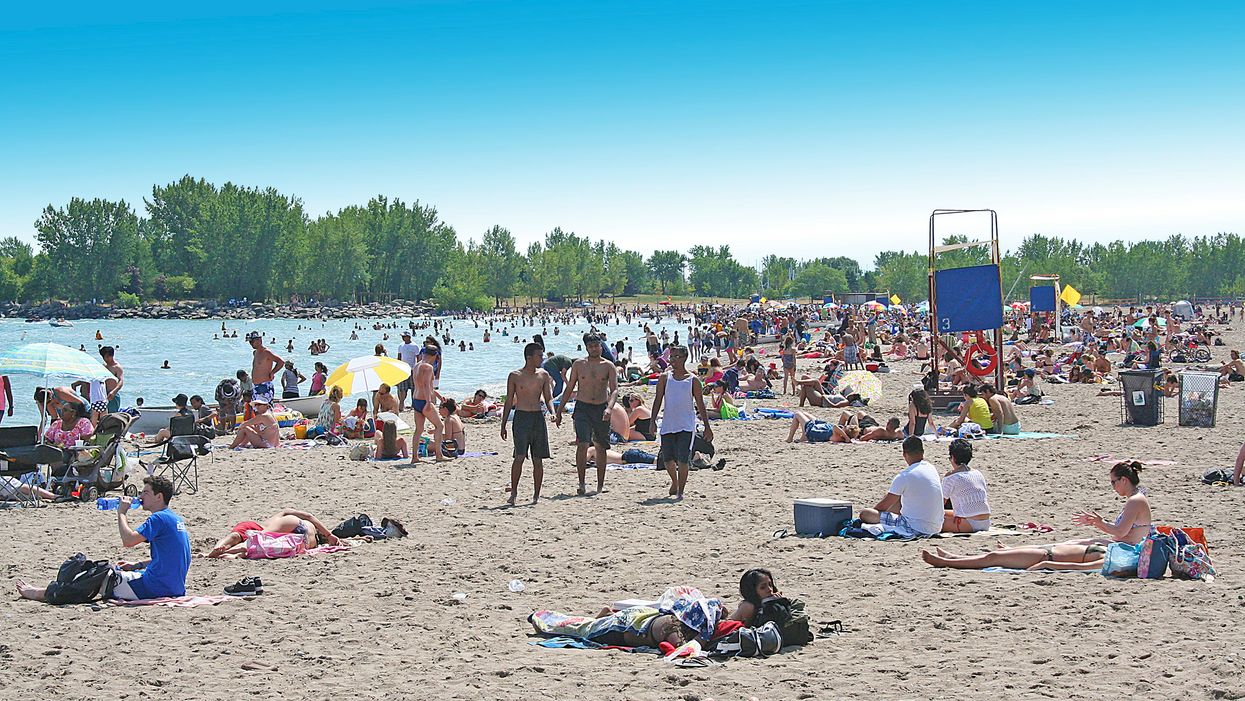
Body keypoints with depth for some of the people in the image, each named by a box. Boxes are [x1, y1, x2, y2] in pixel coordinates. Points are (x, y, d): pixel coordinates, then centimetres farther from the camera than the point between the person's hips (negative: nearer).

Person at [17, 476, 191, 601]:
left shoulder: (159, 518, -14)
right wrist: (138, 565, 17)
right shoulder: (176, 519, 16)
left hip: (155, 588, -9)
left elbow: (128, 540, -21)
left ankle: (41, 594, 17)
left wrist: (121, 513, -6)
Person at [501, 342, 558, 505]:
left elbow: (548, 398, 11)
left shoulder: (543, 375, 9)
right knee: (520, 456, -14)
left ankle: (536, 495, 11)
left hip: (538, 418, 3)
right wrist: (503, 424, 4)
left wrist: (554, 413, -9)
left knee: (538, 459, 4)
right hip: (521, 417, -3)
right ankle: (513, 492, -6)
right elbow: (509, 401, 5)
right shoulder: (515, 376, 0)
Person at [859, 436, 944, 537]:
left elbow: (884, 505, -2)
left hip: (916, 529, -8)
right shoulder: (932, 469, 9)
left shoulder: (904, 476, -14)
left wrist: (871, 512, 18)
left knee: (864, 514, -9)